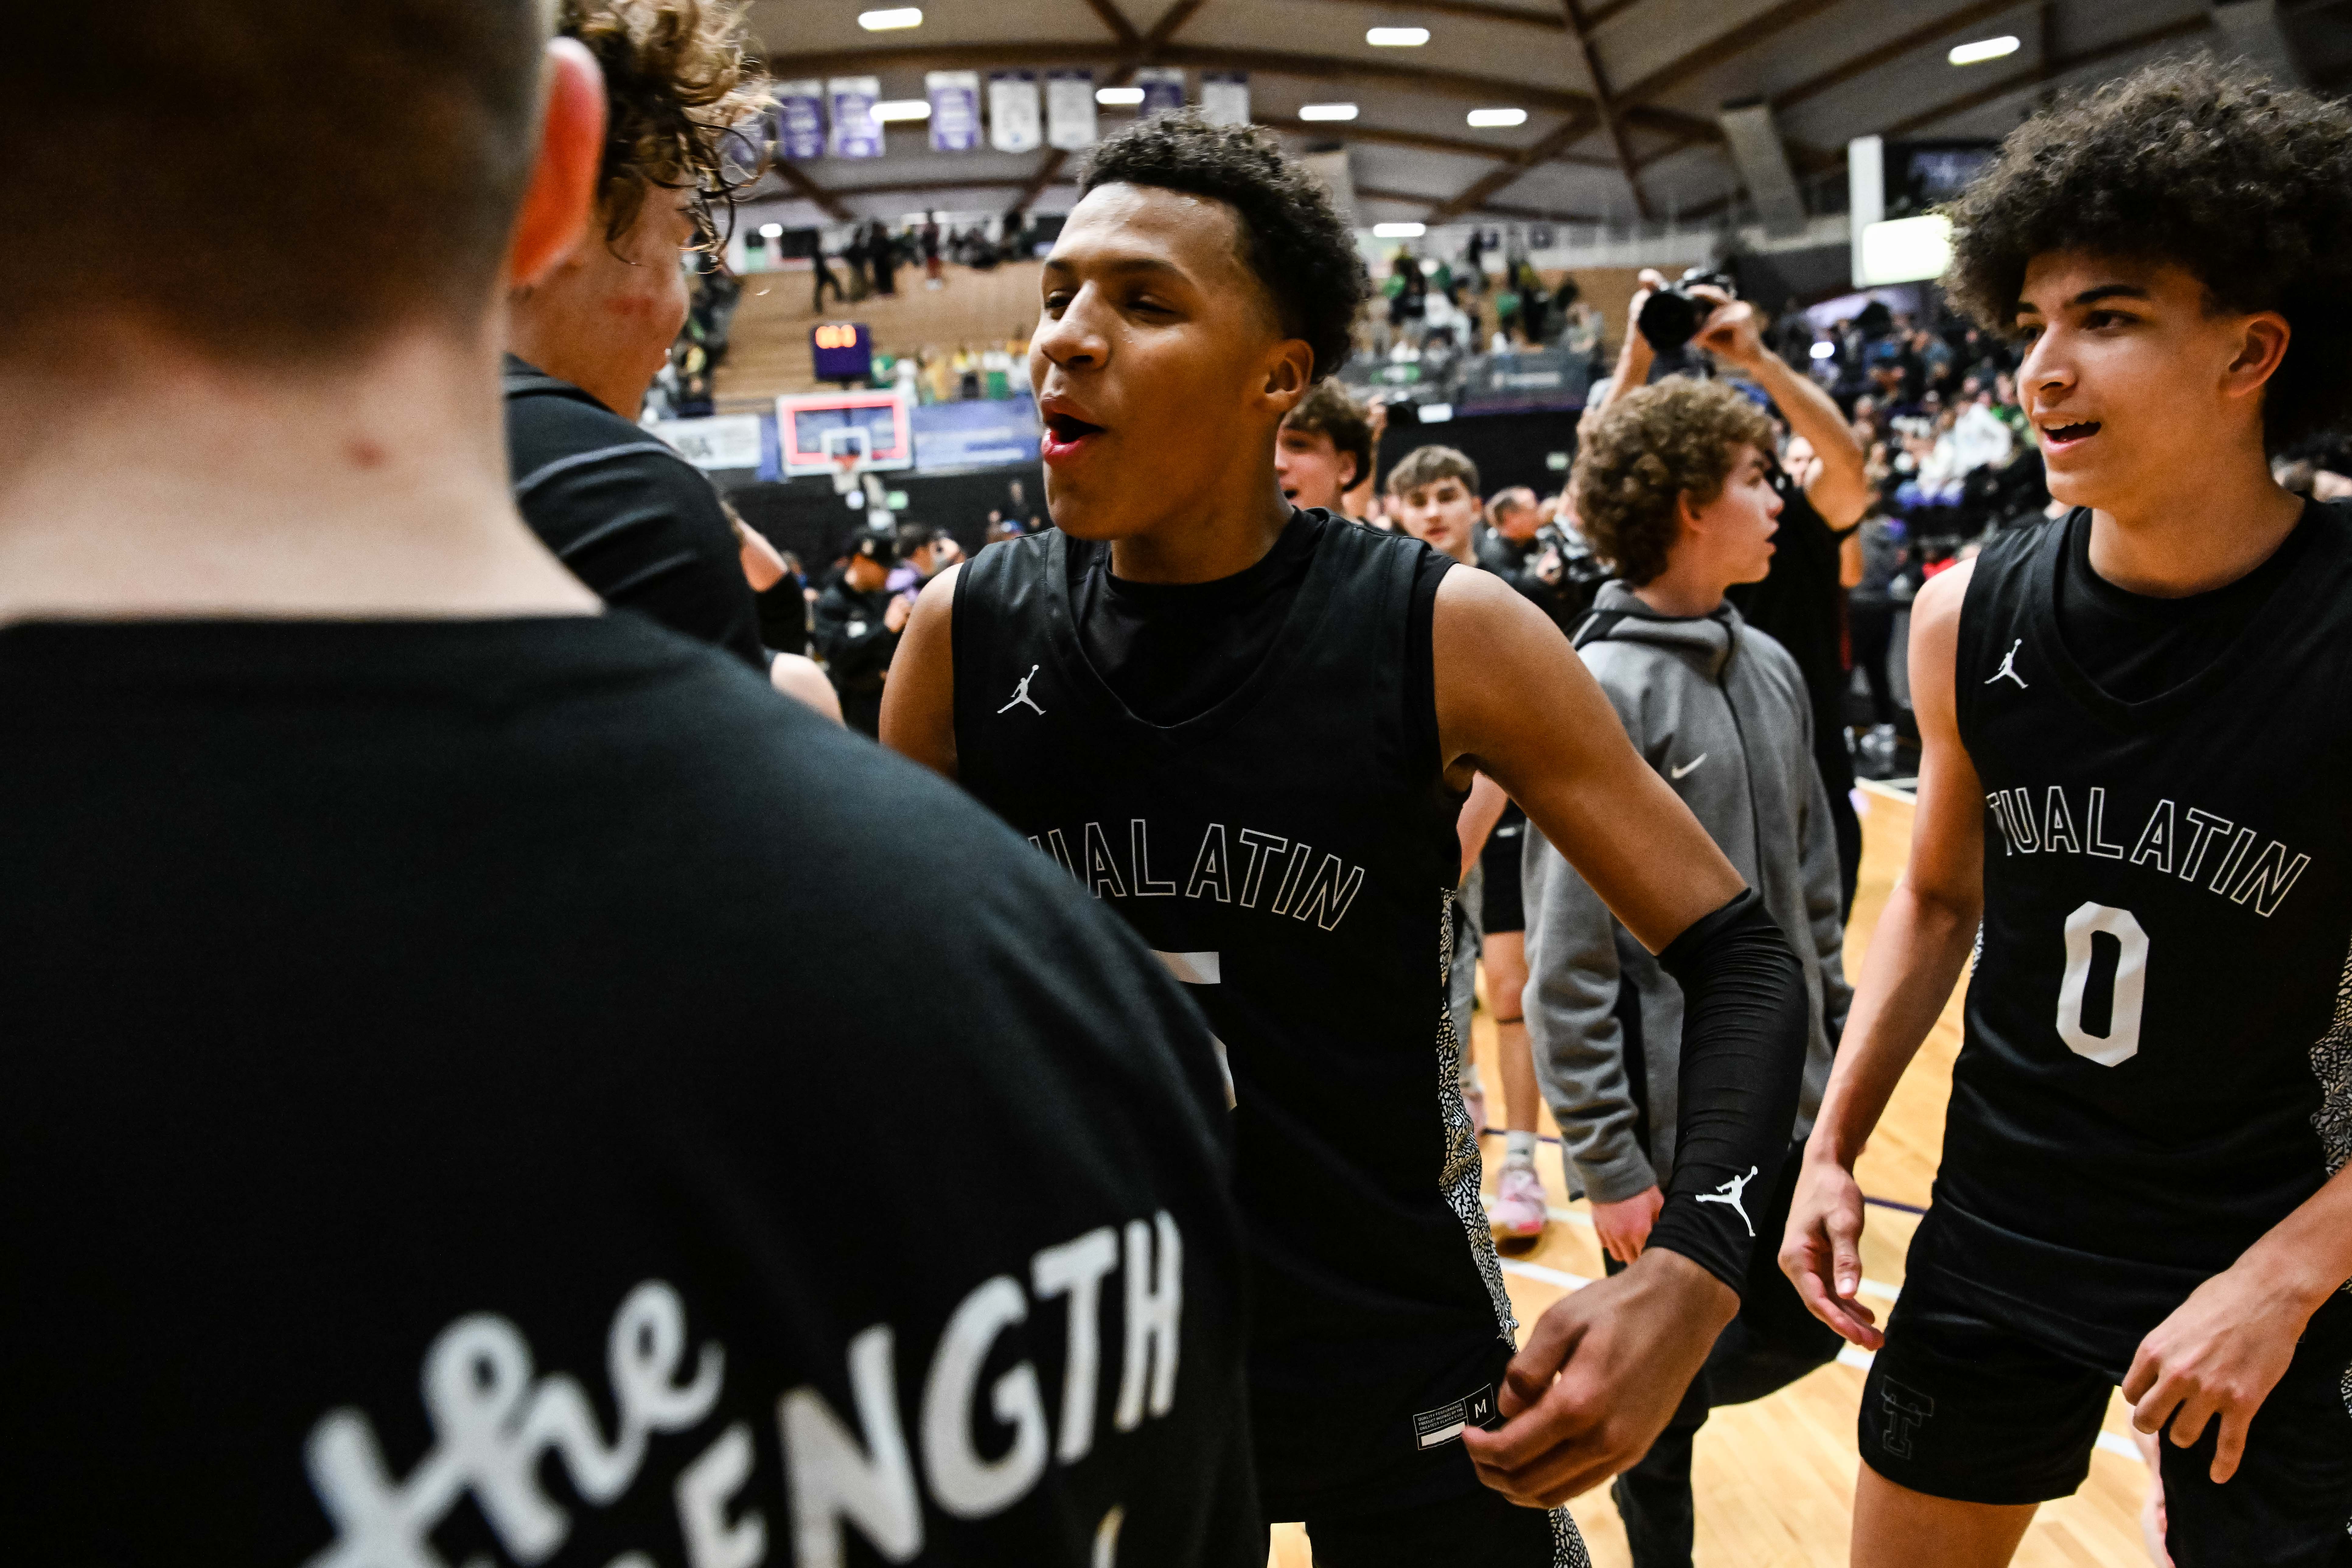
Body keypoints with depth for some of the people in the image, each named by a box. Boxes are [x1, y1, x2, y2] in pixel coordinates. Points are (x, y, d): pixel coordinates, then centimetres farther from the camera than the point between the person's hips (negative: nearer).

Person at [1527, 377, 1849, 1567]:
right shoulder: (1600, 691, -19)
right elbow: (1570, 957, -19)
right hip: (1674, 1126, -7)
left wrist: (1837, 1043, 12)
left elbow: (1814, 881, 12)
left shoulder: (1769, 666, 4)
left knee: (1801, 1329, 19)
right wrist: (1606, 1160, -16)